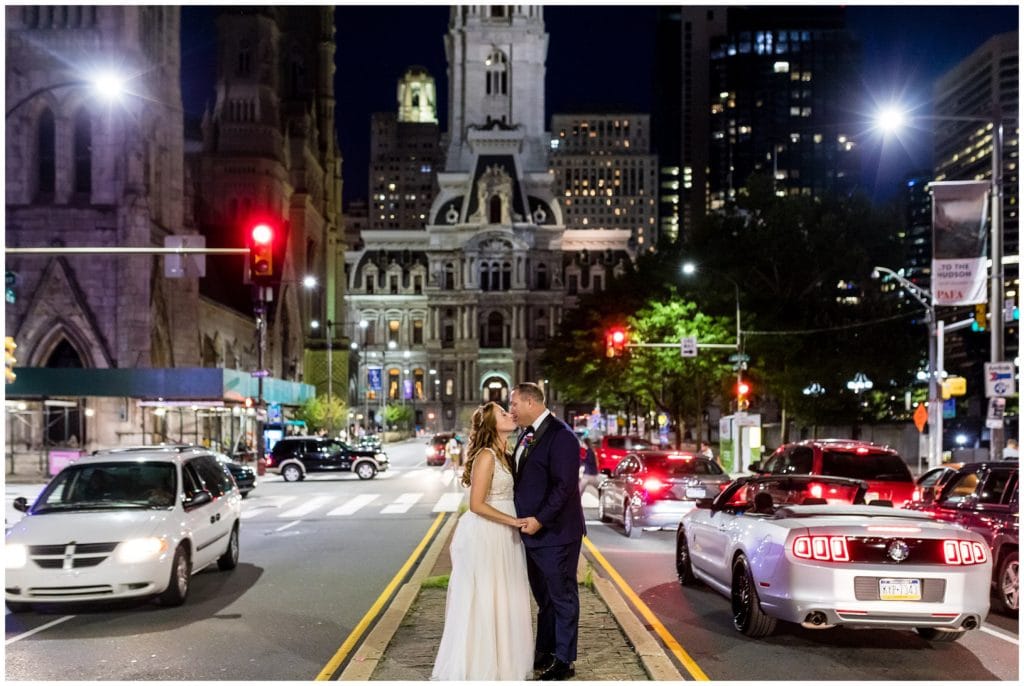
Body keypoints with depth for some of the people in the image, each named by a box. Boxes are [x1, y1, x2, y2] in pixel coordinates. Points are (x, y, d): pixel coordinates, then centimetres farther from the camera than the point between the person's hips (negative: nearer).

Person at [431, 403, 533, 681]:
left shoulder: (504, 456, 11)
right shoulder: (486, 456, -17)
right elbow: (477, 504, -19)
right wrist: (513, 521, -15)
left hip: (502, 536, 9)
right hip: (485, 535, -9)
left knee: (503, 598, 13)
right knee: (482, 599, -1)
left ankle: (499, 658, 23)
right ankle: (476, 666, 9)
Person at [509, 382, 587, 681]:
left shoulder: (560, 435, -16)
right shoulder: (527, 435, 11)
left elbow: (565, 485, -21)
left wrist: (540, 519, -22)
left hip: (555, 532, -8)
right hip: (532, 531, 8)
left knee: (562, 597, 4)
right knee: (543, 597, 17)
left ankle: (564, 661, 13)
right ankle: (544, 653, 28)